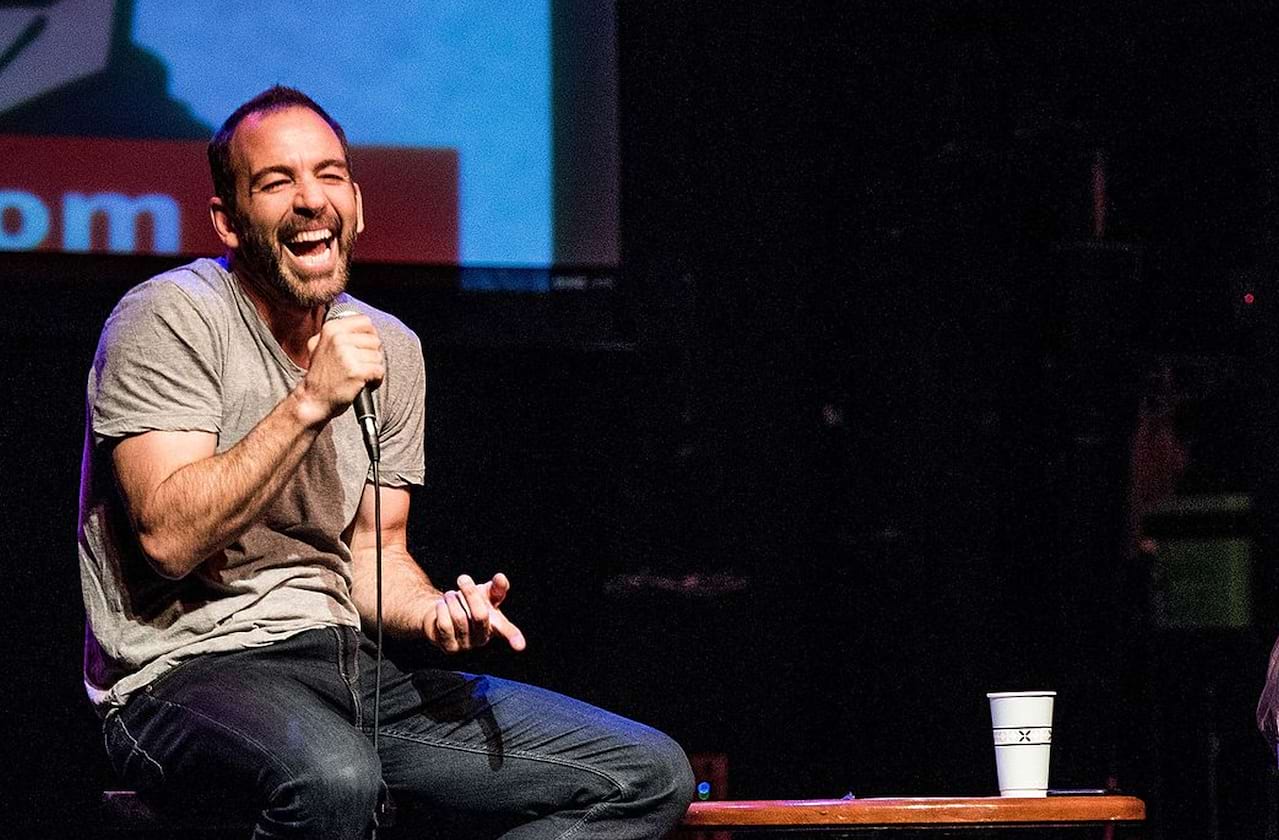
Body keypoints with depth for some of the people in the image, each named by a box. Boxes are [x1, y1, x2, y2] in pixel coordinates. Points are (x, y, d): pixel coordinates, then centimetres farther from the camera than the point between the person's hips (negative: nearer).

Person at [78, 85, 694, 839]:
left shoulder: (391, 347, 13)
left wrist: (436, 610, -5)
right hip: (187, 678, -7)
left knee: (651, 777, -3)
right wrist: (311, 402, -21)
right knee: (333, 777, -43)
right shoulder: (171, 318, -7)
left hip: (346, 667, 8)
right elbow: (170, 537, -18)